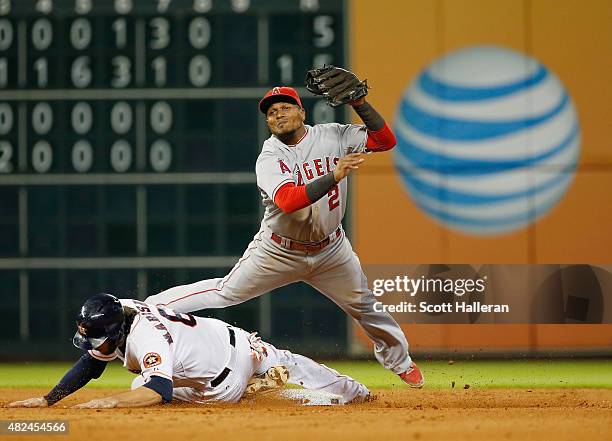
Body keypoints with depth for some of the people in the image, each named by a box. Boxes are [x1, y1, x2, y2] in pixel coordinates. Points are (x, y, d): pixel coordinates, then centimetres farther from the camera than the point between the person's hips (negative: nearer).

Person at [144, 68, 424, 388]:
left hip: (330, 251, 3)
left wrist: (358, 102, -20)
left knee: (366, 306, 12)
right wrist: (334, 176, -43)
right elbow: (287, 200, -36)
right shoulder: (269, 157, -19)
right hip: (279, 252, -3)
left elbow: (385, 140, -9)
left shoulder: (331, 136, -7)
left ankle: (399, 361, 37)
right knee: (225, 292, -4)